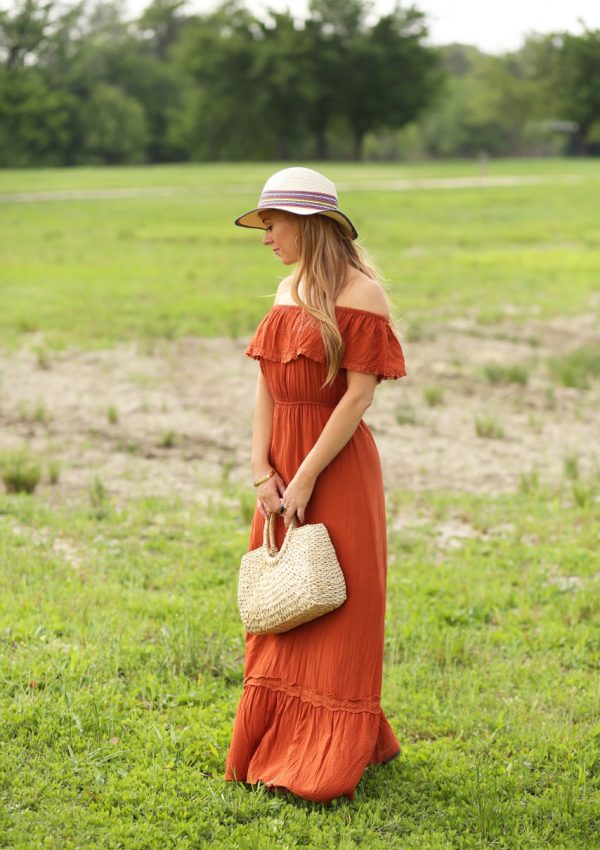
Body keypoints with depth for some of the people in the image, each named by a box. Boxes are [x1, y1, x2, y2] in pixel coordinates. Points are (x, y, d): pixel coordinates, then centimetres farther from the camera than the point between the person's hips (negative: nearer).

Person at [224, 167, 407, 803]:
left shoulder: (360, 294, -11)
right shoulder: (288, 291, 11)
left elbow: (360, 394, -16)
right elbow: (266, 387, 8)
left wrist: (305, 478, -18)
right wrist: (262, 471, -4)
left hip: (336, 465, -7)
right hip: (283, 469, 7)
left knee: (337, 606, -1)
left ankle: (330, 761, 8)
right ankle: (278, 745, 22)